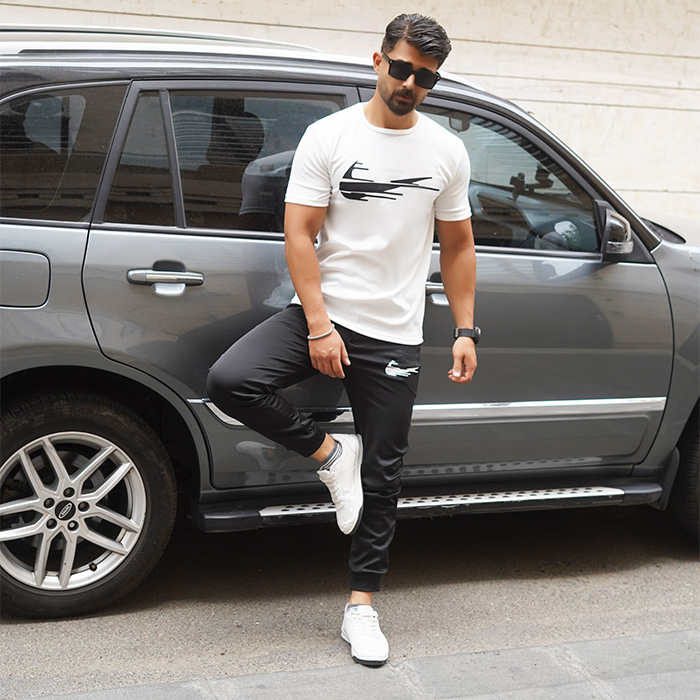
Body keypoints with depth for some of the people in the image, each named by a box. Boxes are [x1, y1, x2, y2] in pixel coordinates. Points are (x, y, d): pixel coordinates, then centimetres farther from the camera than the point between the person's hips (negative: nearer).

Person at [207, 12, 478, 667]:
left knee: (381, 477, 5)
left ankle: (361, 603, 21)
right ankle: (330, 453, -2)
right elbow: (299, 234, -7)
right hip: (320, 314, -1)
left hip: (394, 336, 2)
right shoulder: (329, 136, -3)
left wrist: (465, 330, 6)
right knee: (229, 380, -25)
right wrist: (319, 326, -15)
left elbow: (457, 246, 13)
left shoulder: (447, 152, 6)